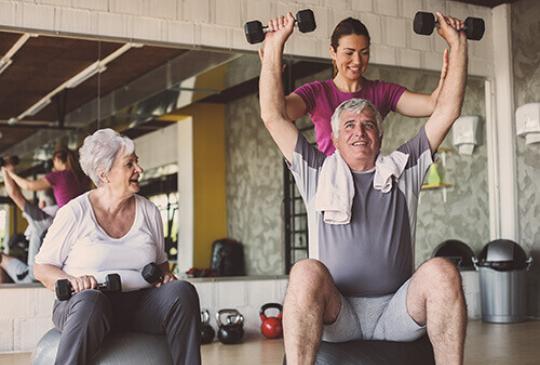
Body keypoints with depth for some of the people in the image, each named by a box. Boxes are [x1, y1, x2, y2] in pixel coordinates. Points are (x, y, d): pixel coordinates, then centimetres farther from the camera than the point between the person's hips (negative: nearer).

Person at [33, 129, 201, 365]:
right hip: (83, 301, -3)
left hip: (138, 304, 4)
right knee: (90, 302, -40)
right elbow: (41, 268, 3)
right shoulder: (74, 213, -2)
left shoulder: (149, 212, 11)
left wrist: (164, 275, 0)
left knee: (182, 291, -25)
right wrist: (71, 281, -17)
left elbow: (161, 261, 23)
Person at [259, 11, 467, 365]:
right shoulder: (318, 172, 14)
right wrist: (274, 45, 8)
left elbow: (447, 110, 14)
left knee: (442, 272, -29)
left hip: (397, 312, 1)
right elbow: (274, 115, 9)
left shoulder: (403, 168, 17)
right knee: (307, 272, -34)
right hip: (334, 316, -1)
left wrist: (457, 43, 13)